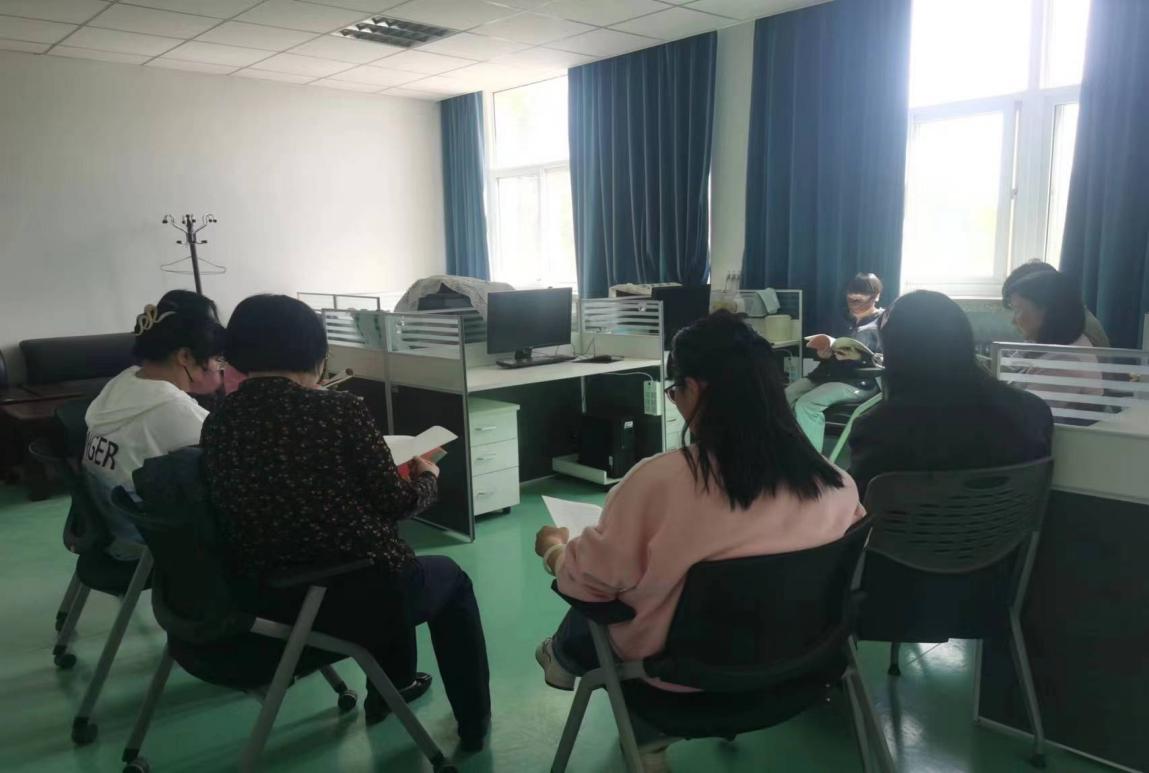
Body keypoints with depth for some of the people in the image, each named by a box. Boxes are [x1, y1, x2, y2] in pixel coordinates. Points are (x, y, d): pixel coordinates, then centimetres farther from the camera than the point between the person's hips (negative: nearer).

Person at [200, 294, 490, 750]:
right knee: (450, 577, 25)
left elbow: (273, 502, 9)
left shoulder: (218, 423, -2)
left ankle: (391, 687, 48)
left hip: (269, 600, 6)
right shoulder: (339, 411, -17)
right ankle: (474, 721, 33)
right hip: (357, 598, -6)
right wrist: (427, 477, 13)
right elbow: (393, 504, -9)